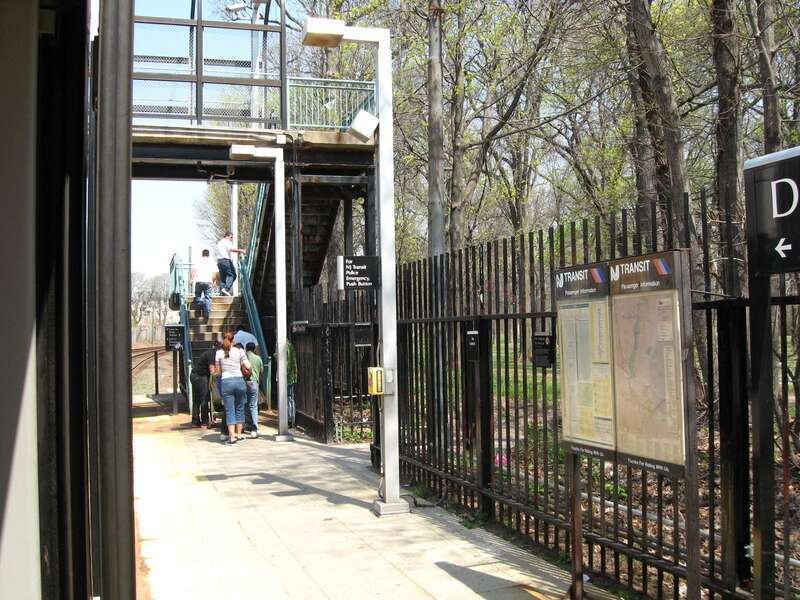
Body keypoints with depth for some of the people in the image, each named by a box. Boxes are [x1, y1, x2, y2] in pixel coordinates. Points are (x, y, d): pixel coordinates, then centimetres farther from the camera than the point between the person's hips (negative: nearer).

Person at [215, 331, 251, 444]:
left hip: (226, 381, 0)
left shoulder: (219, 353, 3)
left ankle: (232, 436, -5)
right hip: (239, 380, 0)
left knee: (229, 410, 1)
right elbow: (248, 367, -2)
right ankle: (239, 434, 17)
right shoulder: (239, 351, 1)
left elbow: (218, 370, 6)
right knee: (239, 408, 12)